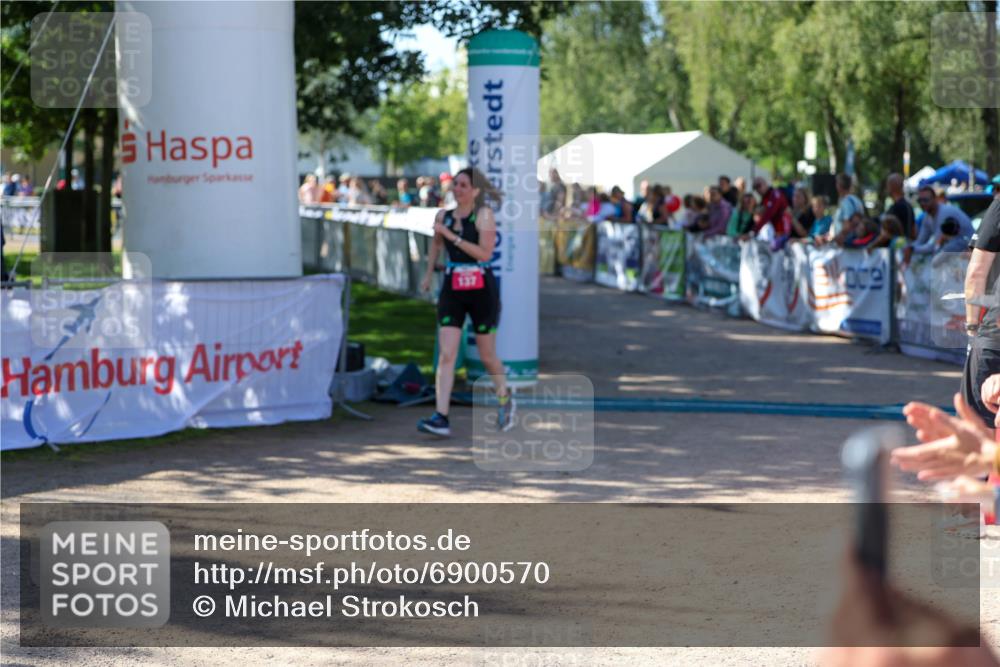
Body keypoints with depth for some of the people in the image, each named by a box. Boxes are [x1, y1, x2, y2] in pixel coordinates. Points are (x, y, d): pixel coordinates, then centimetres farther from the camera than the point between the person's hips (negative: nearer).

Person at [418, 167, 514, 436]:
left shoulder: (484, 215, -8)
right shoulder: (443, 216, 6)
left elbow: (485, 253, -19)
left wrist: (453, 236, -21)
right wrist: (428, 273, 26)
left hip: (482, 290, -3)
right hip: (452, 291, 3)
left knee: (487, 356, 9)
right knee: (446, 355, -9)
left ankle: (505, 397, 37)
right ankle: (441, 418, -14)